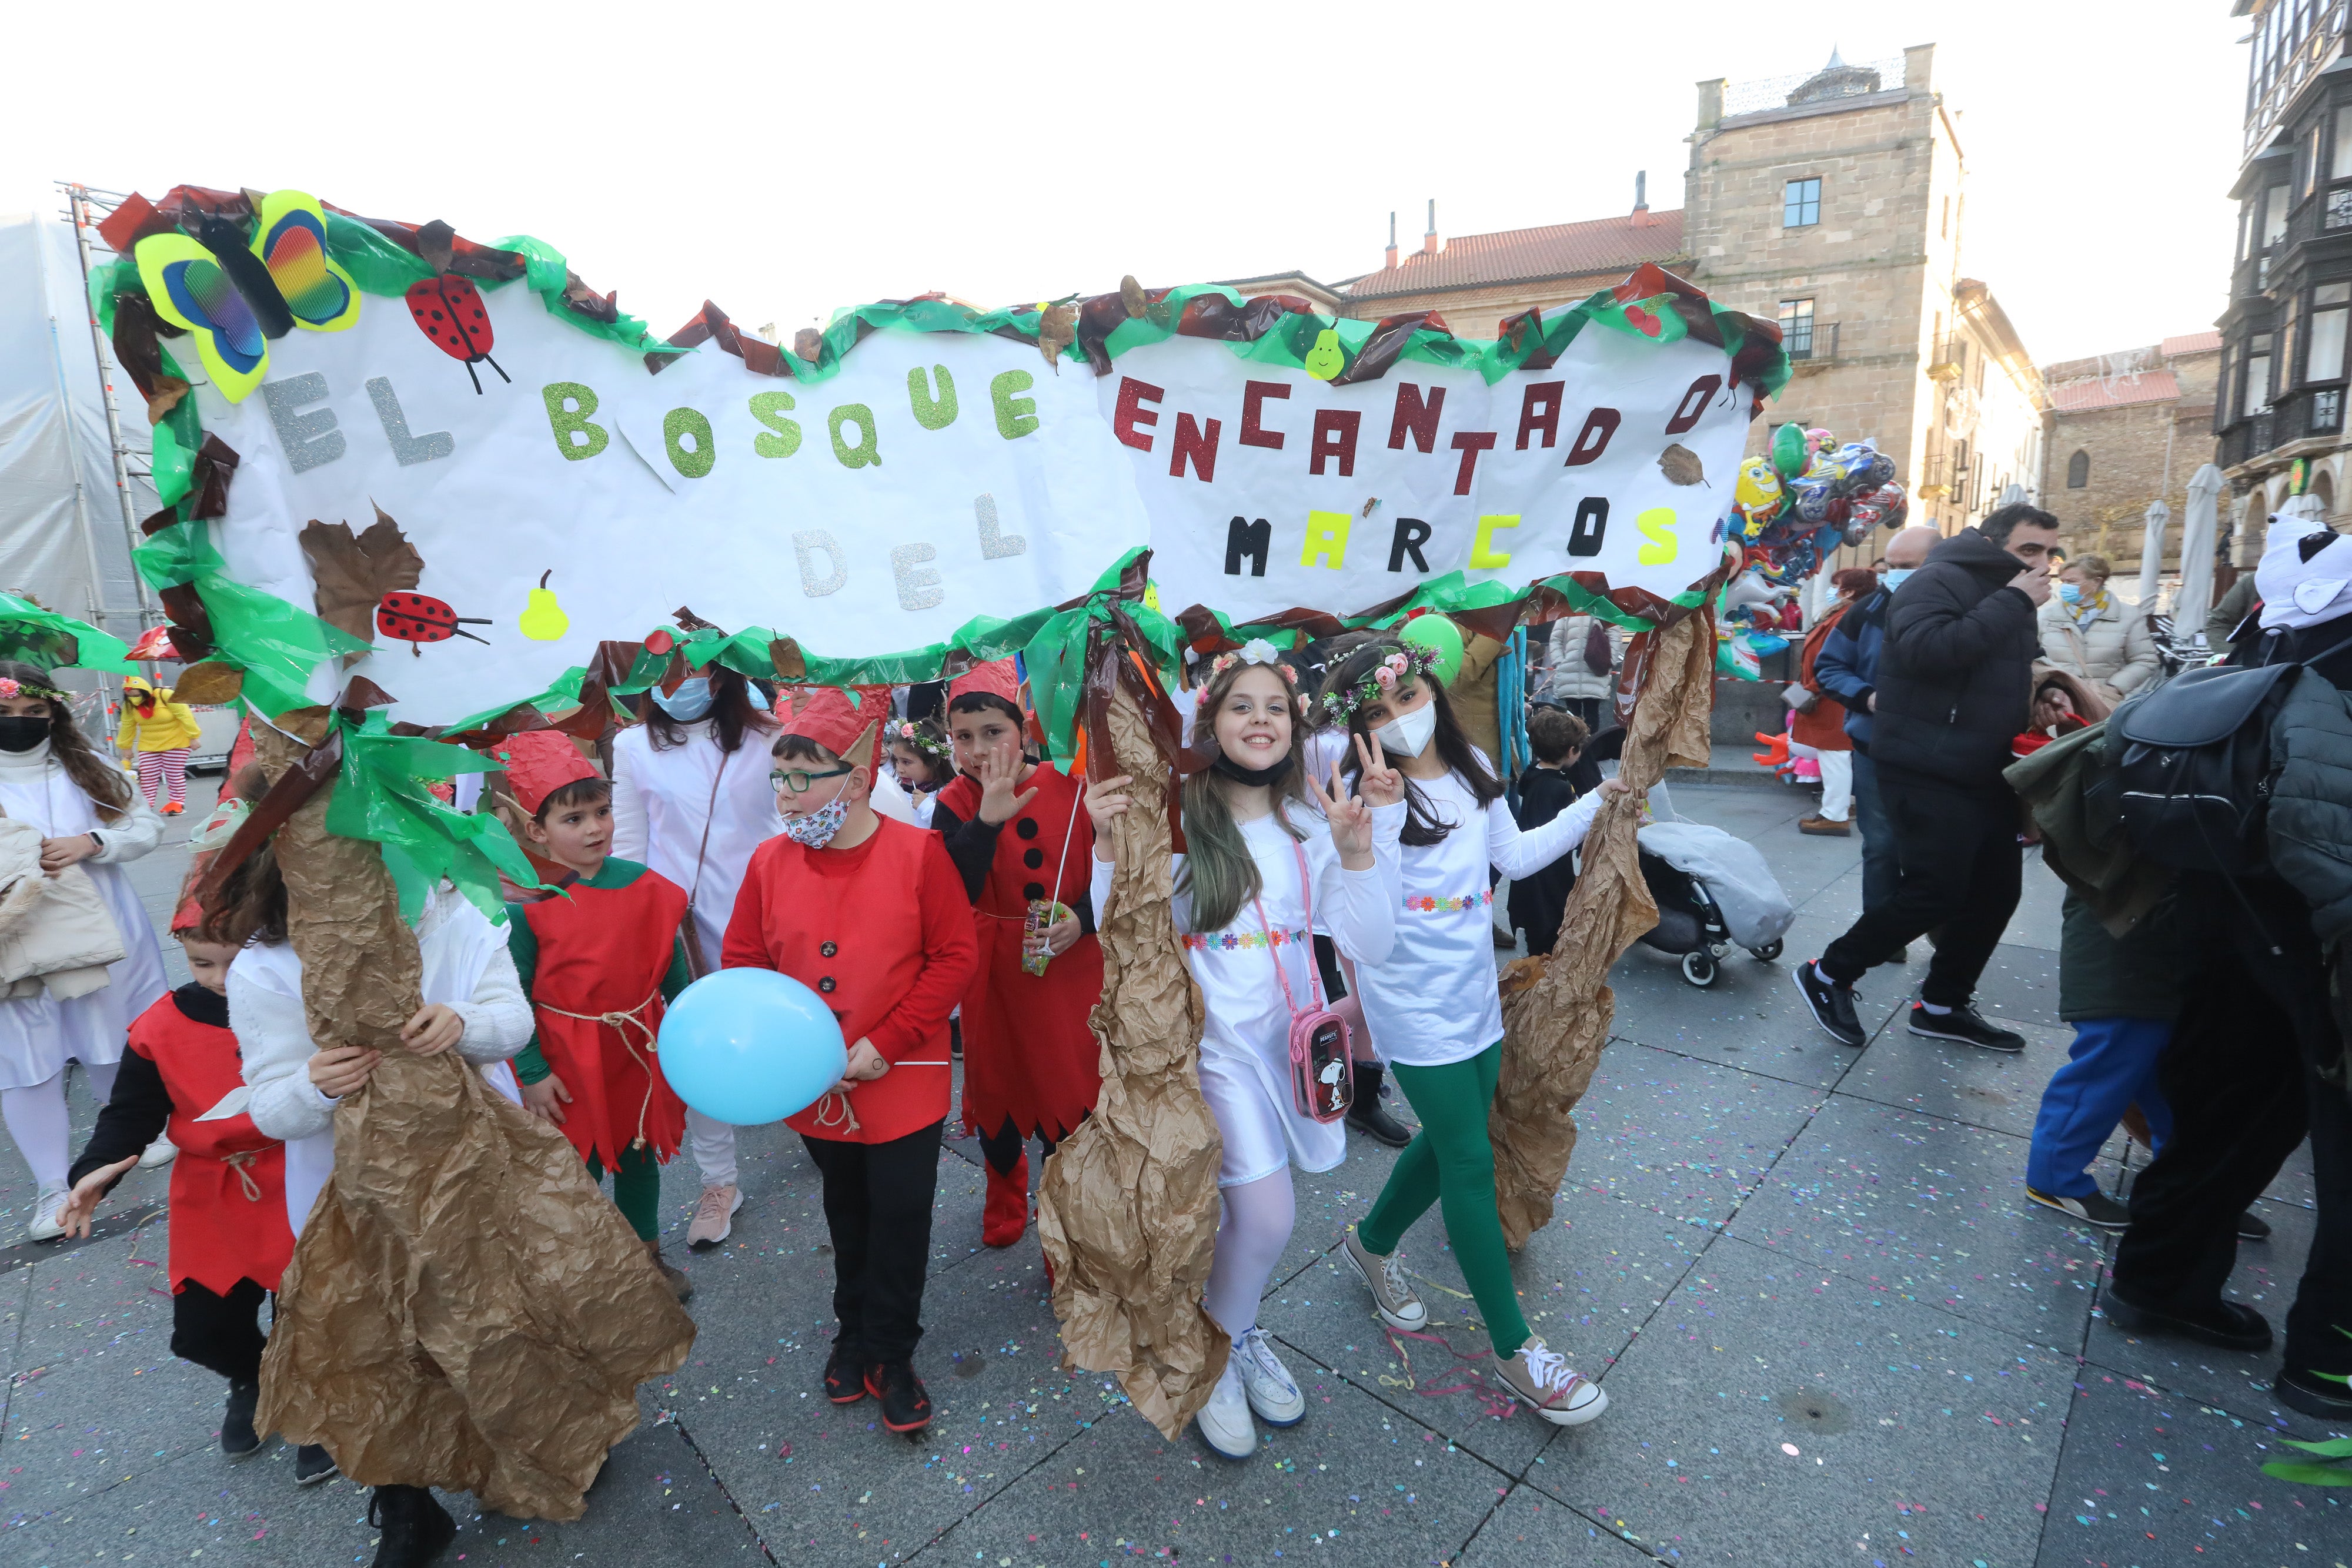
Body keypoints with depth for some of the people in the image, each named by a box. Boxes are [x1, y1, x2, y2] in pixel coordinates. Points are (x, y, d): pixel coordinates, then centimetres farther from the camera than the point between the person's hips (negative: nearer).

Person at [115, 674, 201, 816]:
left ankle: (177, 803, 9)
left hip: (175, 742, -5)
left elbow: (185, 715, -20)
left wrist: (193, 737, -19)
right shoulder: (129, 706, -4)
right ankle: (147, 805, 9)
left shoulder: (166, 696, -22)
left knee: (175, 775, 0)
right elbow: (127, 727, 7)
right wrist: (126, 746, 13)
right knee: (147, 776, 2)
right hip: (148, 746, 5)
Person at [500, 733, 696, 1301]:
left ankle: (648, 1256, 40)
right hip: (571, 1064, -3)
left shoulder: (643, 885, -4)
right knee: (579, 1169, 11)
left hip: (642, 1051, 4)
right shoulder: (526, 906, -14)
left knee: (640, 1158, 20)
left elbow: (671, 964, 5)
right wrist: (532, 1073, -10)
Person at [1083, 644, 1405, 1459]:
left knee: (1247, 1205, 16)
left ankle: (1236, 1332, 46)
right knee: (1270, 1214, -9)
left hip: (1286, 1034, 4)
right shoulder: (1174, 820, -12)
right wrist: (1109, 849, -31)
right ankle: (1216, 1354, 21)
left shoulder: (1311, 820, -2)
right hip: (1212, 1040, -4)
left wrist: (1358, 848, -22)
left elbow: (1368, 946, -8)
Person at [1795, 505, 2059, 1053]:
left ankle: (1941, 1006, 24)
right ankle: (1827, 975, 6)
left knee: (1996, 891, 10)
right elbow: (1929, 648, -31)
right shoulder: (1940, 582, -11)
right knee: (1934, 893, -11)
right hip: (1928, 773, -9)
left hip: (1985, 775, 10)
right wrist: (2012, 601, -22)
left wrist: (2041, 691, 7)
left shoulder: (2008, 599, 17)